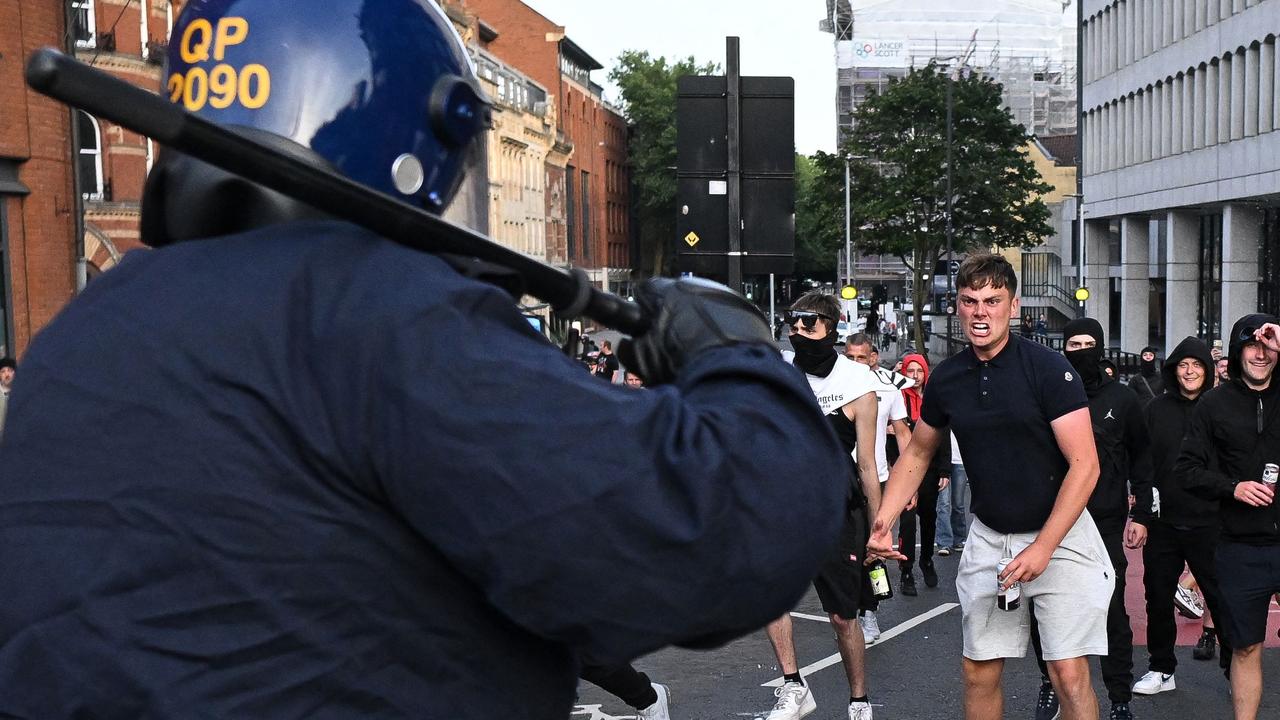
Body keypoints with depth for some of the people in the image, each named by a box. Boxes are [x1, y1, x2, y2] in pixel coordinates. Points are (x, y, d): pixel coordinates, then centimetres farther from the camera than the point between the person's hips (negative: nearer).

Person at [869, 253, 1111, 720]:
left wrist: (1043, 547, -20)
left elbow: (1084, 464, -15)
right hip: (988, 537, 4)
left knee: (1069, 674, -7)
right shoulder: (946, 378, 0)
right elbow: (917, 454, 14)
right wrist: (883, 522, 1)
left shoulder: (1048, 368, -14)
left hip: (1059, 535, -4)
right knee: (979, 672, 8)